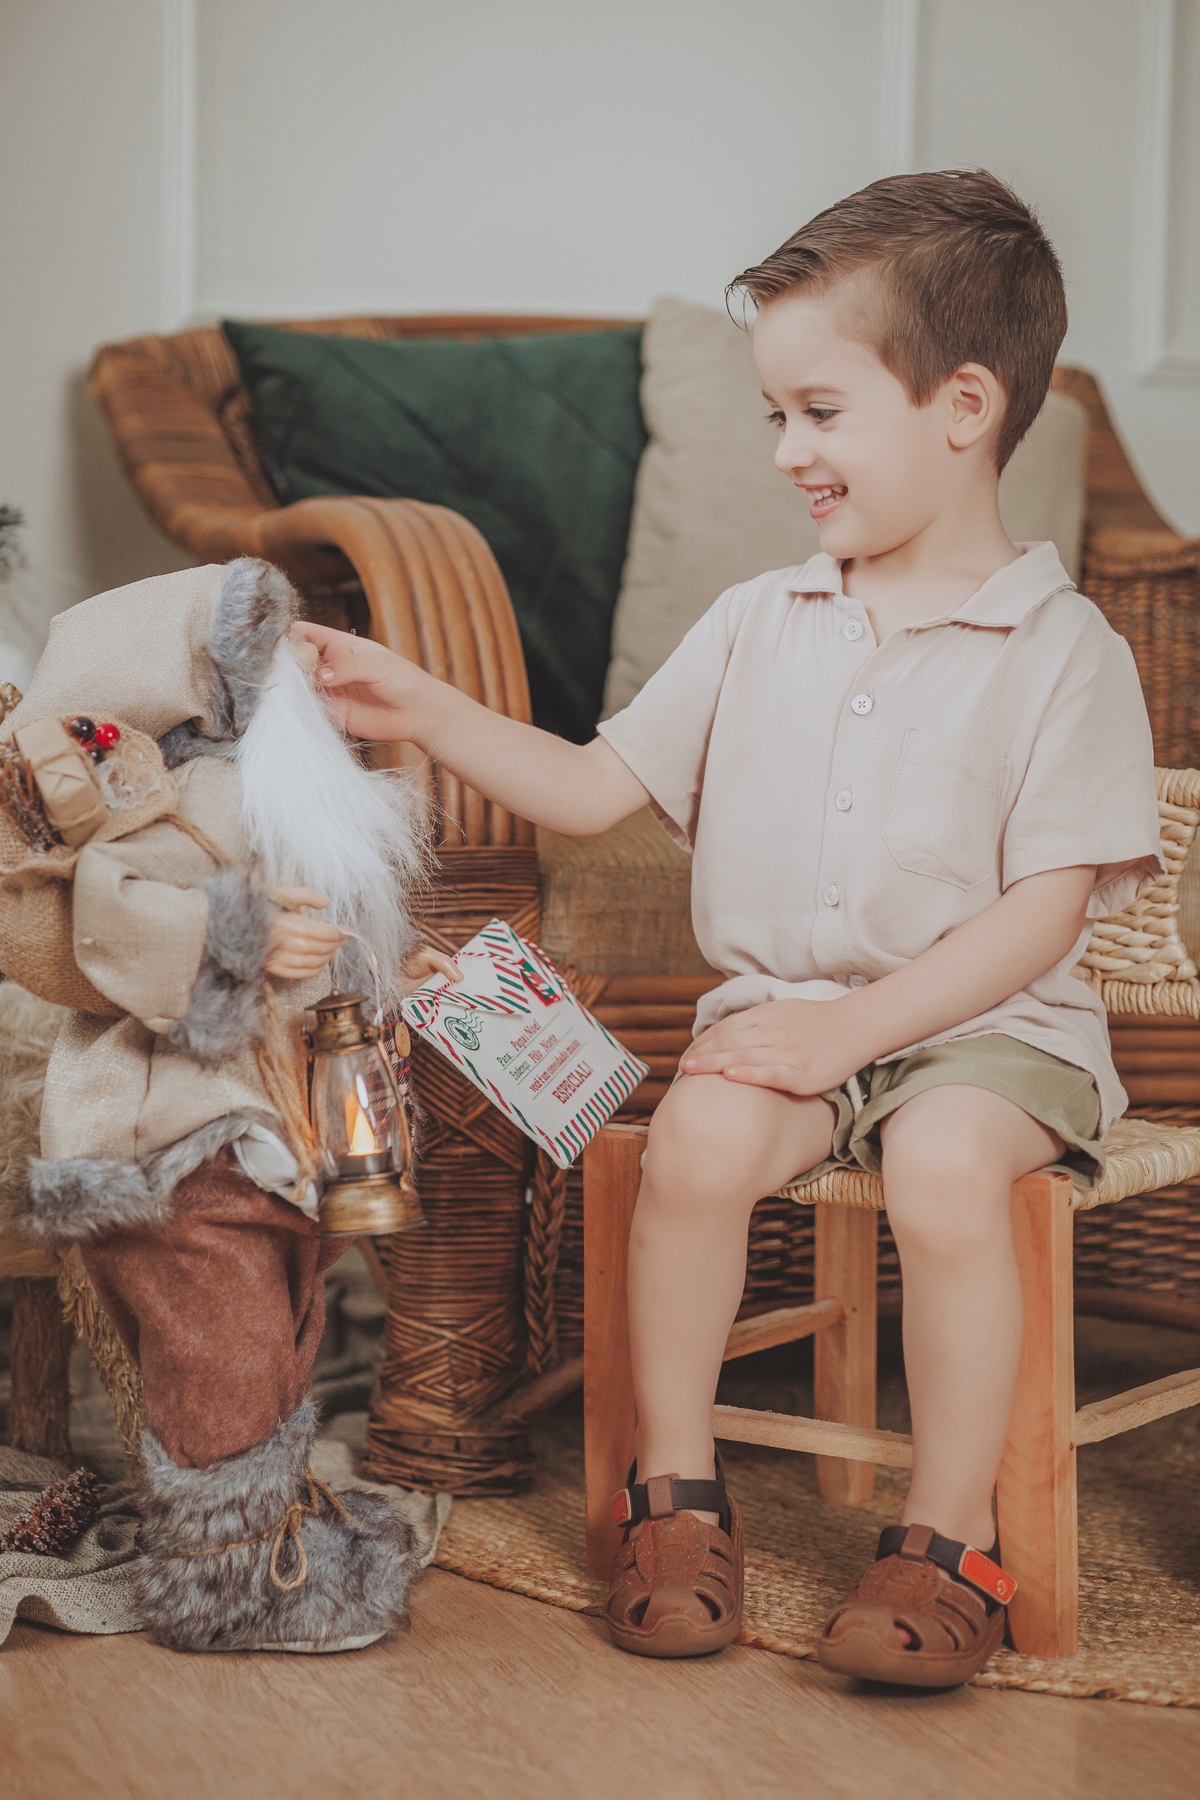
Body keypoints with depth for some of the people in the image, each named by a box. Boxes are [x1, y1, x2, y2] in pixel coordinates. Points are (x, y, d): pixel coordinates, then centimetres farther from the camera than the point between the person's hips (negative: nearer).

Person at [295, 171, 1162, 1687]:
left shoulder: (1061, 651, -6)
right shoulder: (758, 626, 10)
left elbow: (1046, 909, -11)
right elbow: (597, 788, 13)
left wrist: (853, 1026, -19)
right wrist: (428, 713, 1)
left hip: (988, 1024, -3)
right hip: (779, 1003, 4)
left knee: (947, 1161, -34)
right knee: (700, 1134, -27)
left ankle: (948, 1543, -17)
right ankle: (677, 1495, -9)